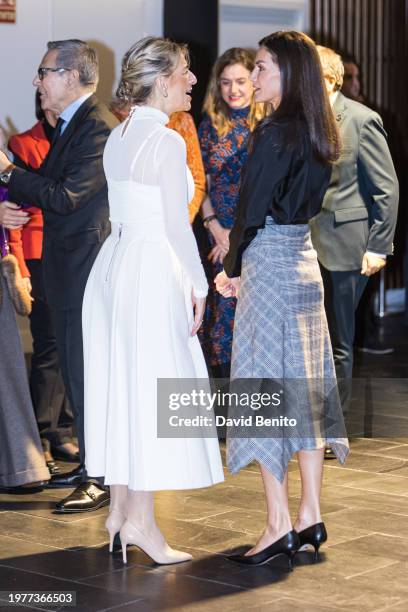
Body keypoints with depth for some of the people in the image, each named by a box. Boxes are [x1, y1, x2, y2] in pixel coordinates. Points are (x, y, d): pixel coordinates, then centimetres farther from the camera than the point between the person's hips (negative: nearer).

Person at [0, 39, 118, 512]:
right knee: (76, 369, 16)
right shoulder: (72, 124, 15)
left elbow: (65, 196, -24)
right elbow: (50, 188, 16)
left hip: (86, 271, -10)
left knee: (87, 373, -5)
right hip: (70, 270, 10)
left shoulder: (97, 128, -17)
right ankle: (91, 466, 27)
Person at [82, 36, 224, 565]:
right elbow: (176, 223, -16)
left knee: (119, 387, 12)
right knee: (151, 388, -3)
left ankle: (119, 508, 20)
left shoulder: (119, 136, 10)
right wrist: (198, 285, -7)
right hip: (153, 271, -8)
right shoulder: (167, 141, -14)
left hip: (115, 264, 8)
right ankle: (140, 520, 1)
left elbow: (125, 210, 12)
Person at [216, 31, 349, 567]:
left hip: (269, 263, -9)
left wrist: (232, 269, -1)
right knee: (304, 385, 10)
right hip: (304, 259, 9)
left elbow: (251, 209, -16)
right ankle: (310, 516, 15)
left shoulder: (275, 133, -16)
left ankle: (280, 523, -1)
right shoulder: (317, 134, 9)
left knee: (266, 386, -3)